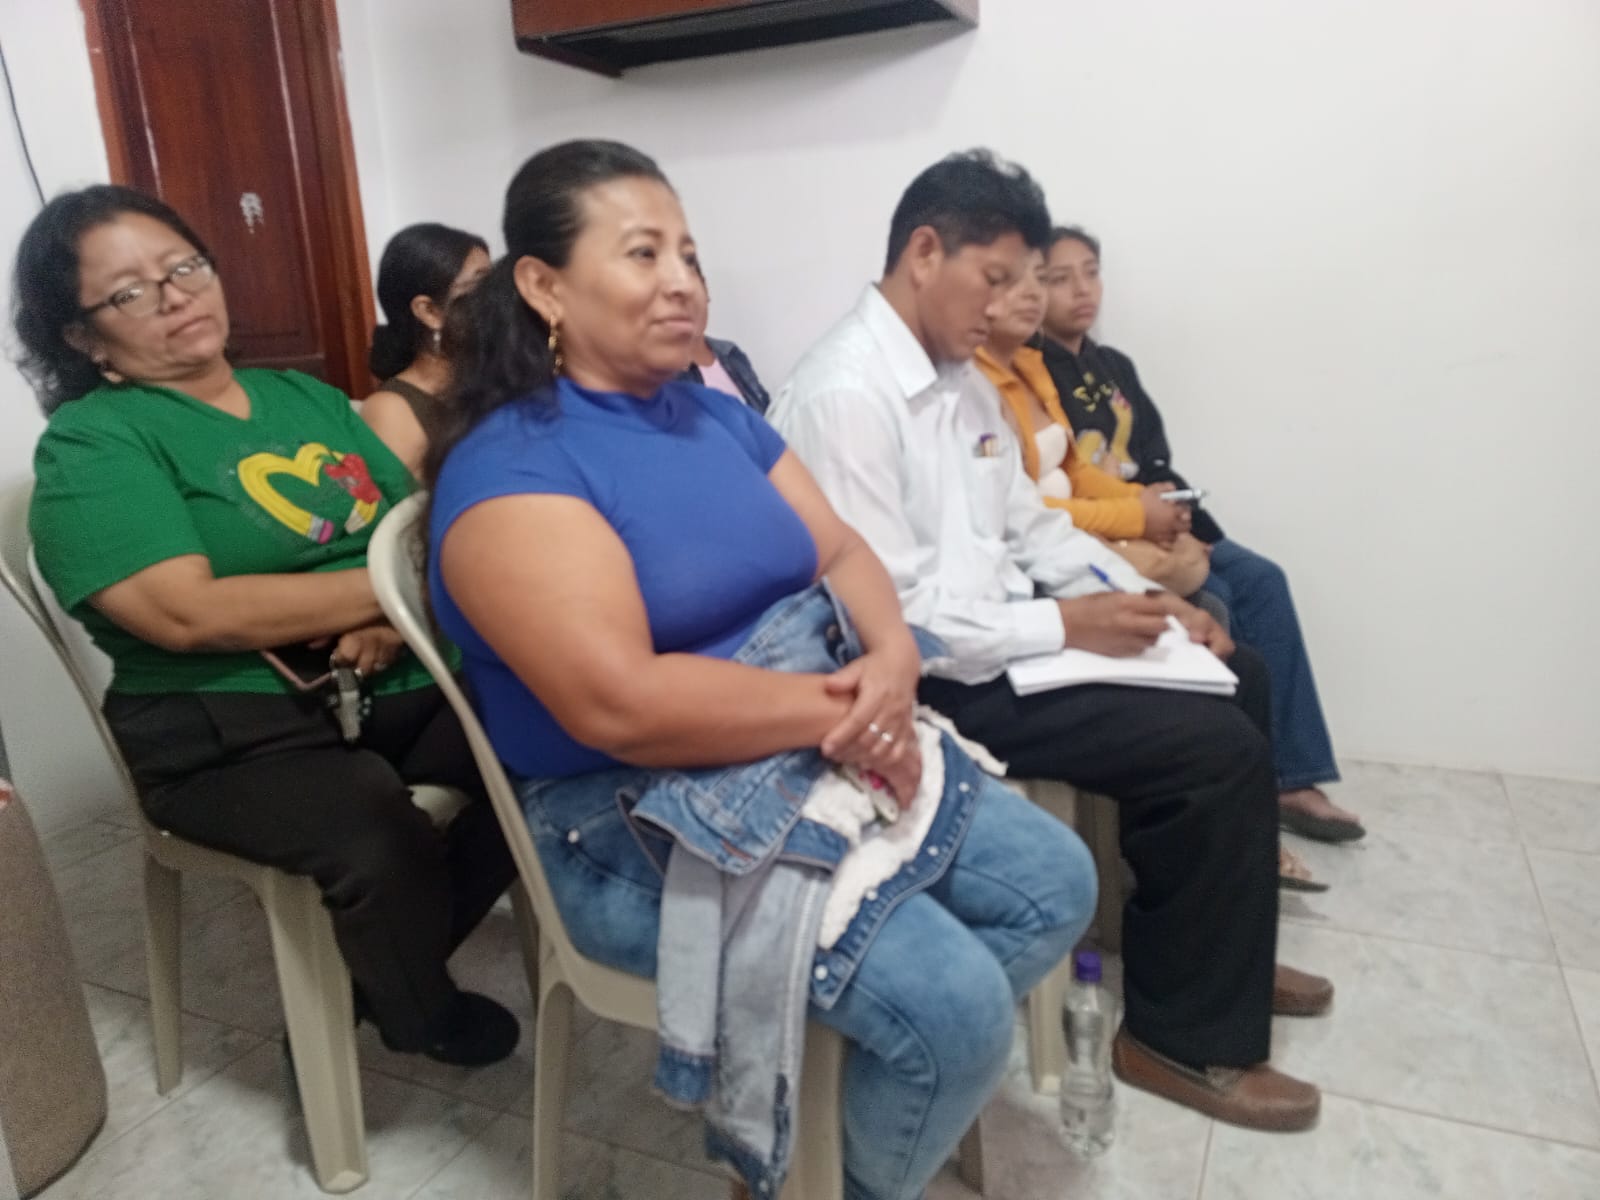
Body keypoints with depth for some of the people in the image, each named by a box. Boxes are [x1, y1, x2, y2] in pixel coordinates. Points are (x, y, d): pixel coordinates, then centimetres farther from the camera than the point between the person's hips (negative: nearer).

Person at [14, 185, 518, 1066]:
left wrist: (392, 617, -14)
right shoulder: (90, 442, -3)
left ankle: (388, 960, 9)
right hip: (233, 726, -6)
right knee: (384, 841, -32)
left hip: (406, 679, 6)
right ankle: (419, 1014, 5)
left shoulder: (306, 396, 16)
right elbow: (190, 614, -18)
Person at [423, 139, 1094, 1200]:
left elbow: (840, 553, 6)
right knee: (954, 1005, -19)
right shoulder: (509, 467, -16)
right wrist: (833, 705, -21)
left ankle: (845, 1099, 18)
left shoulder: (718, 414, 10)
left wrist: (893, 661, -15)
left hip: (828, 753, 9)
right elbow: (621, 705, -27)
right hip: (650, 822, -8)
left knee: (1055, 884, 5)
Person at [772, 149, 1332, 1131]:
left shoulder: (962, 376, 10)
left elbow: (1028, 518, 16)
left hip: (1002, 632, 10)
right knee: (1218, 749, -15)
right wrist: (1067, 623, -19)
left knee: (1237, 679, 12)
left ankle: (1221, 952, 29)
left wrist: (1141, 596, 3)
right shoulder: (845, 394, -21)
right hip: (934, 680, -10)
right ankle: (1185, 1036, 6)